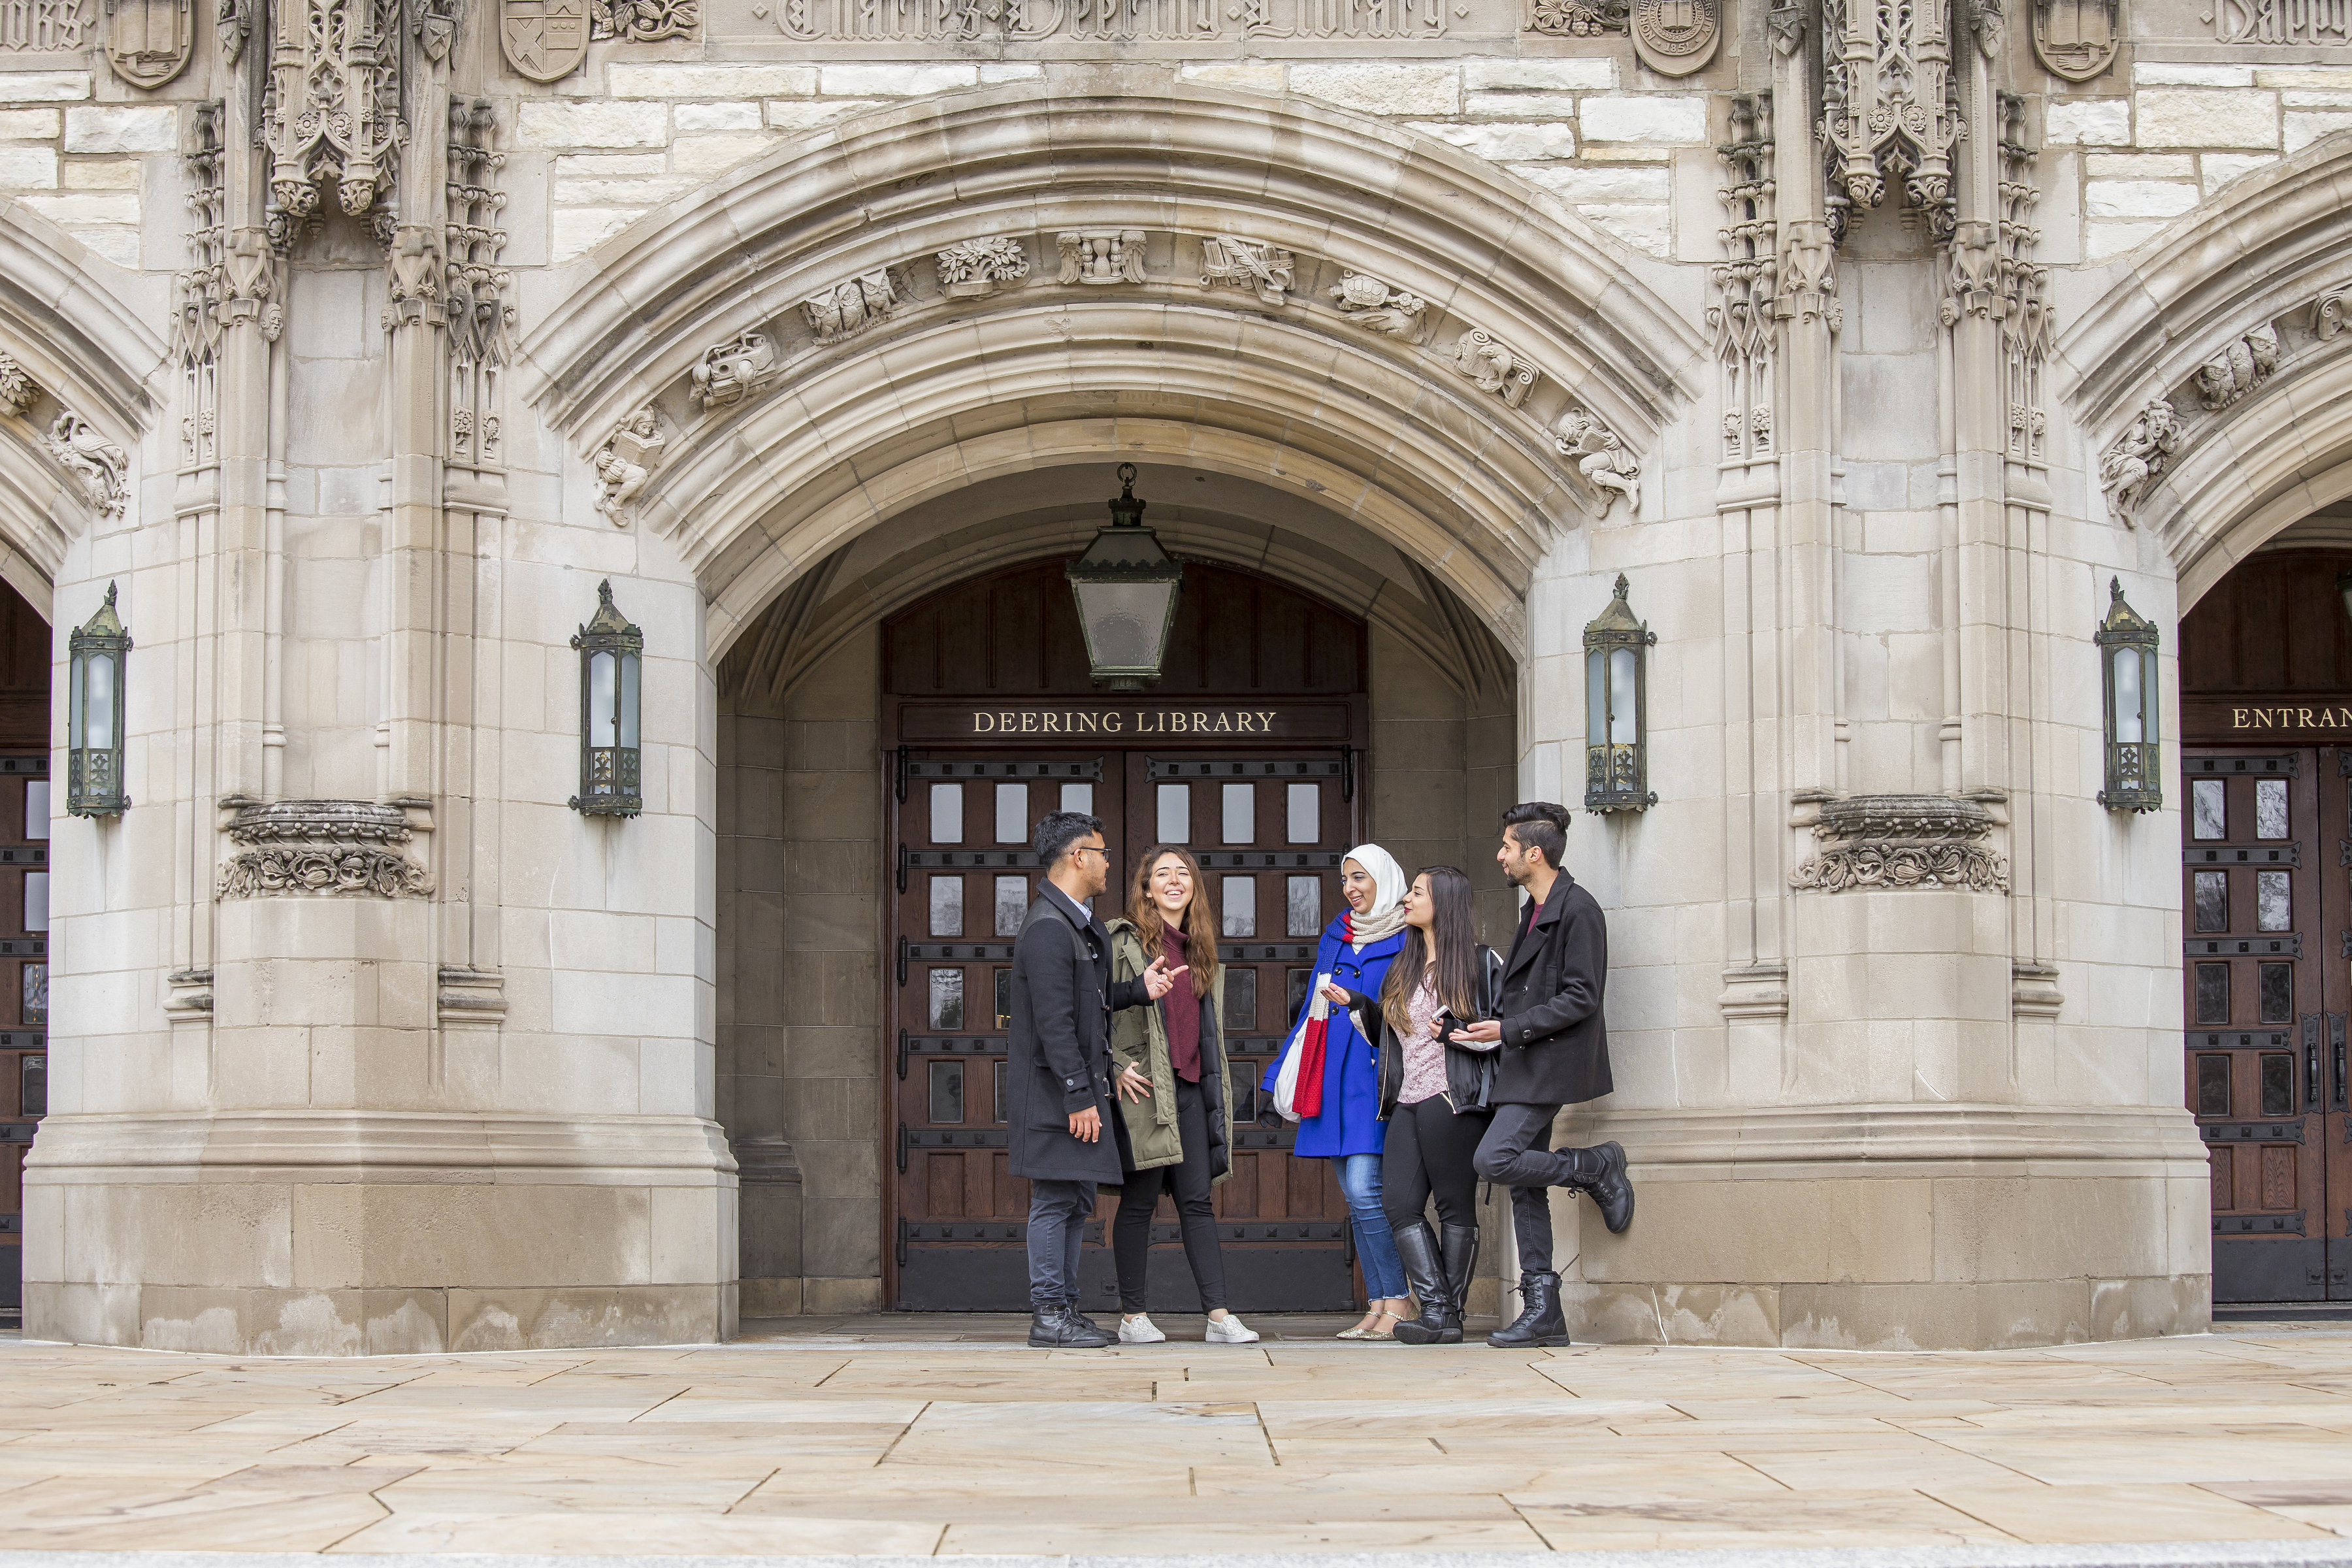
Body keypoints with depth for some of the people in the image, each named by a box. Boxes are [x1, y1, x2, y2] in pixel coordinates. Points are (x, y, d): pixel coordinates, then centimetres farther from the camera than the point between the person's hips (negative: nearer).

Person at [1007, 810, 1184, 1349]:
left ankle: (1066, 1308, 19)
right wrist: (1078, 1097, -22)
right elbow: (1054, 1021, -21)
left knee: (1077, 1202, 13)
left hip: (1080, 1088, 10)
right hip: (1053, 1092, -10)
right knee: (1055, 1202, -6)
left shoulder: (1082, 925, 17)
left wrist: (1138, 989, 7)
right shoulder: (1048, 929, -17)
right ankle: (1048, 1317, -2)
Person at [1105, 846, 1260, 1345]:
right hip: (1142, 1088, -6)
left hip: (1190, 1087, 6)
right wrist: (1115, 1068, -13)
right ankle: (1133, 1317, 6)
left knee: (1198, 1201, 3)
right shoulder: (1124, 942, -3)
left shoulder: (1201, 950, 18)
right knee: (1139, 1201, -1)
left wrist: (1214, 1088, 21)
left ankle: (1218, 1315, 0)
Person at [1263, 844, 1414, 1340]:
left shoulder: (1407, 941, -3)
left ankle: (1397, 1304, -7)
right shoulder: (1335, 937, 17)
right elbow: (1312, 1012, 20)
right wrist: (1282, 1077, 17)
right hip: (1336, 1079, 6)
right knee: (1355, 1196, 5)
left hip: (1378, 1078, -6)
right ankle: (1378, 1305, 8)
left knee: (1364, 1189, -14)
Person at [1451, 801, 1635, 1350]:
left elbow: (1581, 998, -18)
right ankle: (1543, 1314, 6)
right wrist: (1490, 1028, 15)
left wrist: (1509, 1031, -19)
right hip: (1525, 1066, 9)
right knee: (1524, 1186, 5)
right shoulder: (1537, 911, 18)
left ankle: (1597, 1168, 0)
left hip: (1551, 1062, -9)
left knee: (1494, 1160, -20)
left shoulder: (1578, 910, -12)